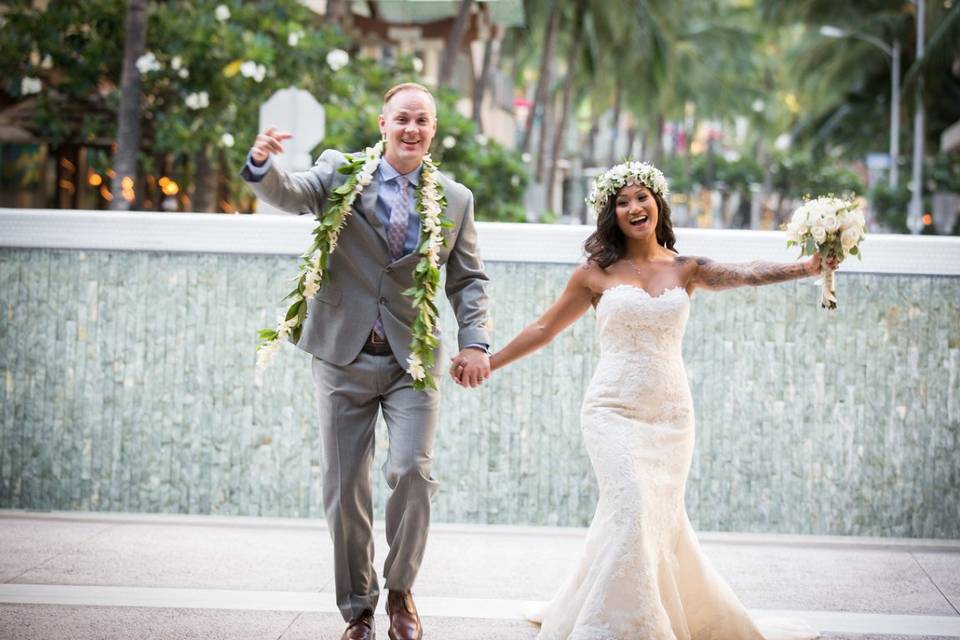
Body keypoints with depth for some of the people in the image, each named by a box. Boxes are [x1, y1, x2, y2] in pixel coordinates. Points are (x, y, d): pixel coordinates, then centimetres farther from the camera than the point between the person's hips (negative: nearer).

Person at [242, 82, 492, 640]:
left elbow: (469, 280, 9)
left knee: (413, 472, -15)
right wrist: (263, 165, -39)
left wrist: (475, 342, -6)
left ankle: (400, 589, 10)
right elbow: (291, 193, -17)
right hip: (344, 357, 0)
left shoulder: (456, 199, 6)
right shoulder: (341, 172, 1)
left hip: (413, 359, 0)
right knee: (346, 488, 4)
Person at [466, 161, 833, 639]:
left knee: (663, 517, 5)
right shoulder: (596, 273, 3)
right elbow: (544, 329, 11)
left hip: (670, 414, 2)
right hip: (614, 410, -2)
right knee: (633, 504, -19)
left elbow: (747, 274, -9)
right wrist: (487, 364, 10)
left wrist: (807, 269, -24)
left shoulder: (686, 270, 7)